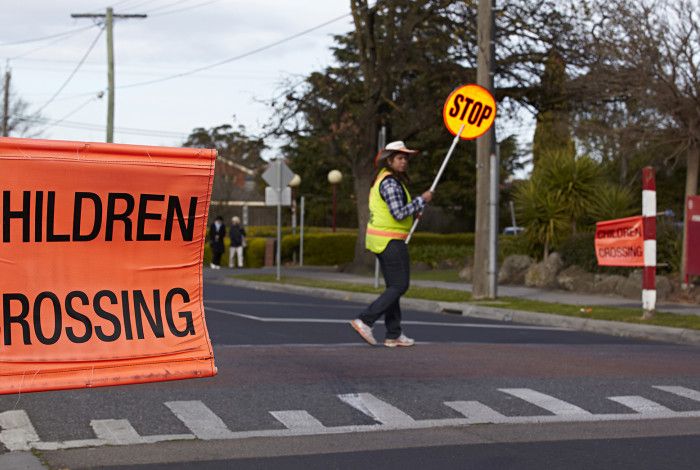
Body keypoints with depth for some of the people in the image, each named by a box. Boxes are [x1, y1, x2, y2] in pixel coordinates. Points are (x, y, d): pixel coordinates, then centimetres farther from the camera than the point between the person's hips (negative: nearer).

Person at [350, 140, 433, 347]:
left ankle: (393, 335, 15)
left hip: (380, 239, 10)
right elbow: (399, 214, -25)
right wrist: (421, 200, -16)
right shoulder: (390, 183, -17)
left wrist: (412, 211, 16)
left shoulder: (381, 179, 15)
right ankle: (365, 320, -10)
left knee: (393, 287, 13)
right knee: (400, 286, -5)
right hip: (390, 241, -10)